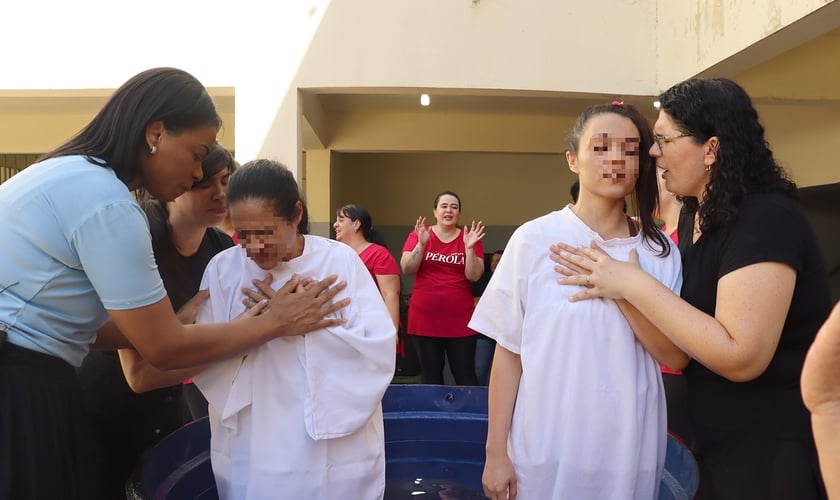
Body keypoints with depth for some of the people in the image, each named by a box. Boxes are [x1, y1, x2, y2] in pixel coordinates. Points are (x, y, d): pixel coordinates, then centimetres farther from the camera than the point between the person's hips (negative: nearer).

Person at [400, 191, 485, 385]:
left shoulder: (470, 237, 2)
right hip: (424, 319, 1)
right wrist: (421, 244, -18)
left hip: (460, 321, 0)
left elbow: (474, 275, -6)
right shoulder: (418, 234, 3)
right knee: (431, 378, 10)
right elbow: (407, 269, -6)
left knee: (466, 377, 1)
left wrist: (469, 247, -19)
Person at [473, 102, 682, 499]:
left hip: (631, 450, 3)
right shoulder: (534, 239, -8)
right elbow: (509, 352, -5)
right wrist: (496, 451, -4)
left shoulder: (660, 250, 0)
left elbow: (675, 355, -5)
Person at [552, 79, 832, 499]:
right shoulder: (696, 218, 5)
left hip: (776, 453, -8)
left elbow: (740, 357, -29)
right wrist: (609, 278, -5)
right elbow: (679, 346, 7)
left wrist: (633, 284, -26)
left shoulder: (765, 219, -22)